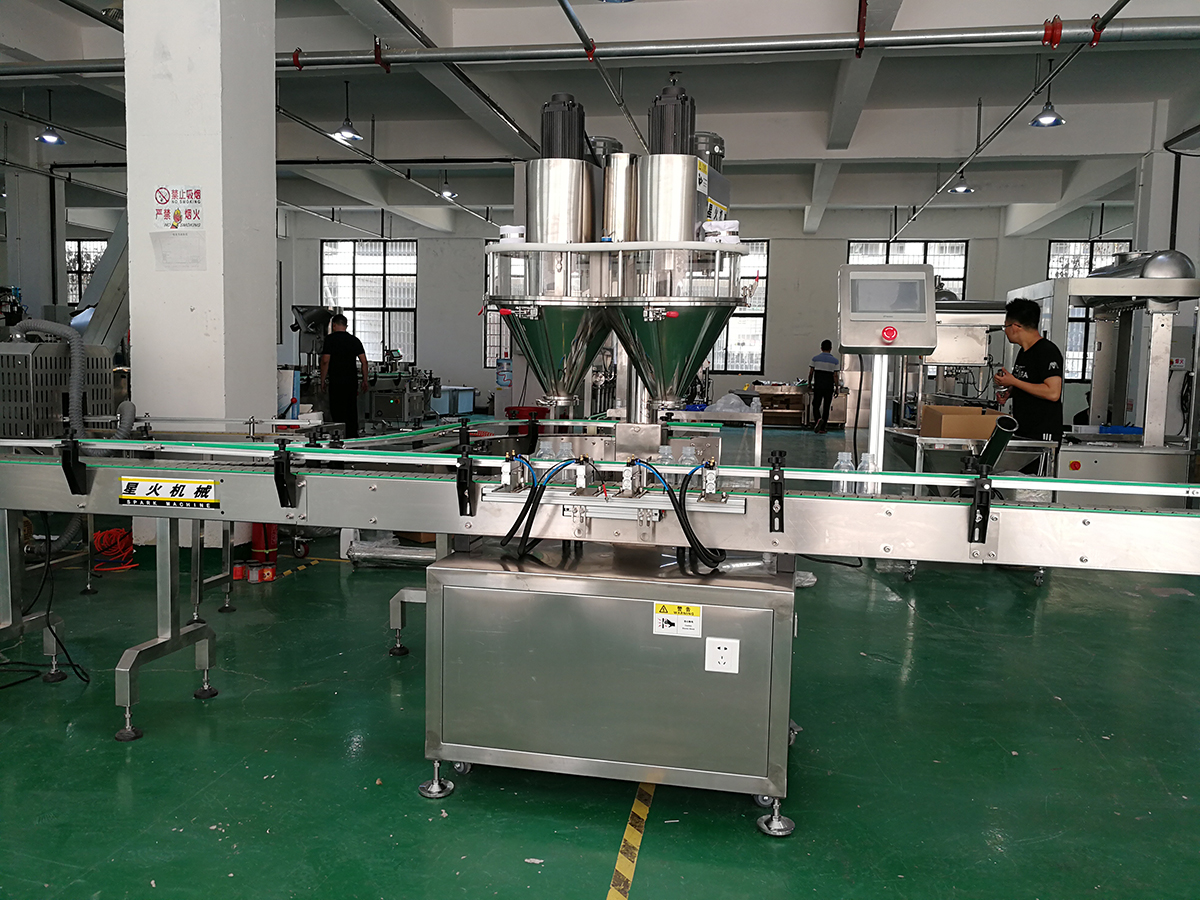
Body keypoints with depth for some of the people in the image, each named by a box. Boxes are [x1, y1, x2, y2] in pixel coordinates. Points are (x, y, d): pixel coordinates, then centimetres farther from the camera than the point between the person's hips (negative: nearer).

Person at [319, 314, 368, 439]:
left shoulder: (330, 339, -5)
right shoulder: (355, 340, 9)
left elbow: (325, 361, -10)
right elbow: (364, 361, 5)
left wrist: (322, 381, -3)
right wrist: (364, 381, 11)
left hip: (336, 381, -5)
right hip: (352, 380, 5)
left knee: (337, 411, -1)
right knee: (352, 410, 12)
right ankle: (353, 437, 16)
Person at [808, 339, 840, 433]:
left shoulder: (815, 358, 0)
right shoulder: (834, 360, -1)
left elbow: (811, 373, 2)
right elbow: (835, 375, -4)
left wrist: (809, 383, 17)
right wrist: (837, 388, 3)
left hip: (818, 386, 0)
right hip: (829, 387, 0)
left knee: (816, 406, 6)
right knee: (826, 407, 8)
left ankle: (818, 419, -24)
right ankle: (822, 428, 9)